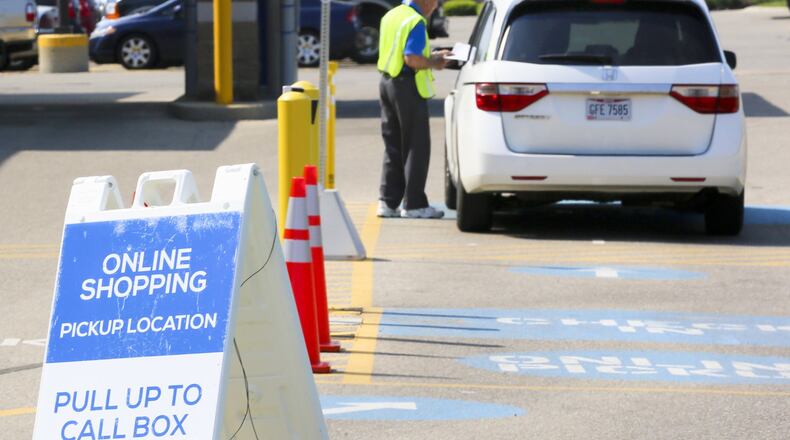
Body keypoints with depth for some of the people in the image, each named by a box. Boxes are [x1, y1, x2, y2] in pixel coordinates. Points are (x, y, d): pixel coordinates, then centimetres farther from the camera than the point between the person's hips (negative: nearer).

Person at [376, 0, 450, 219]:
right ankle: (414, 204, 1)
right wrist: (433, 63, -7)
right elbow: (412, 59, -24)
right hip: (407, 86, -9)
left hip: (387, 81, 9)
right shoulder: (415, 22, -15)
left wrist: (431, 56, 16)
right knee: (416, 147, -1)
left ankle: (388, 202, 12)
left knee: (393, 147, 13)